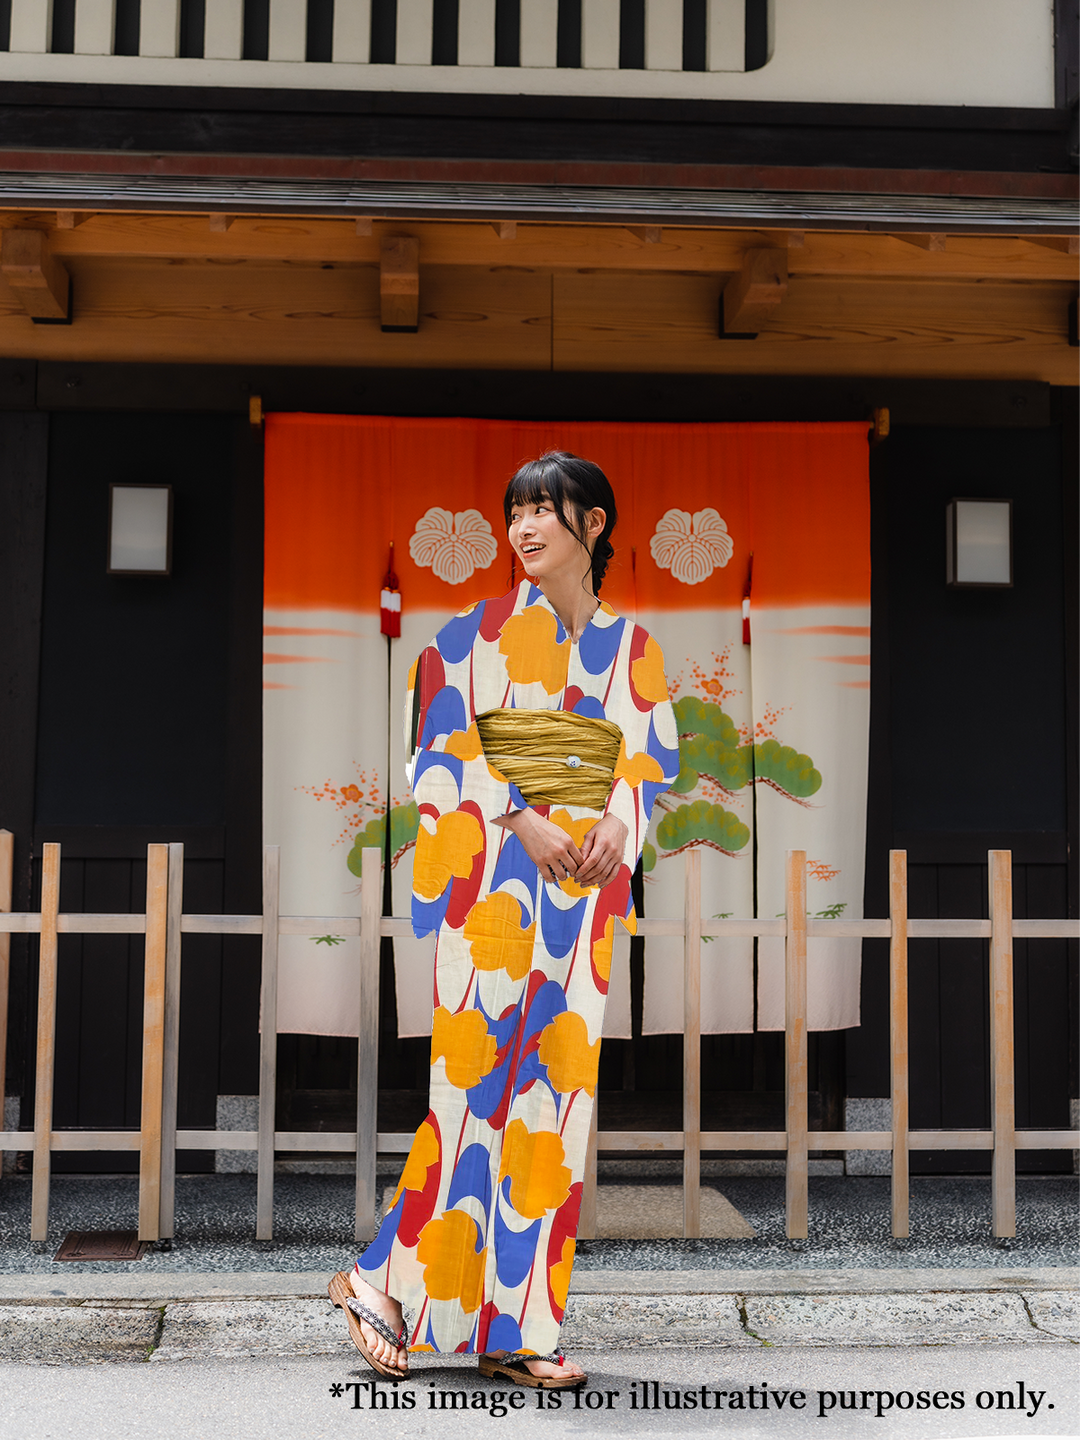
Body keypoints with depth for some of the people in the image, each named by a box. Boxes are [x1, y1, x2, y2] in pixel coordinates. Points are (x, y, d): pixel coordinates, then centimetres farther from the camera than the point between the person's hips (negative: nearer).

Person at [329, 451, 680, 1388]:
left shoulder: (633, 647, 15)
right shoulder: (478, 633, 6)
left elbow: (654, 757, 11)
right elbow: (445, 743, -2)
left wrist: (618, 825, -9)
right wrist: (522, 819, -15)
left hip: (587, 880, 3)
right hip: (491, 873, -3)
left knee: (558, 1081, 1)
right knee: (474, 1072, -9)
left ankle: (511, 1327, 7)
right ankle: (384, 1280, 7)